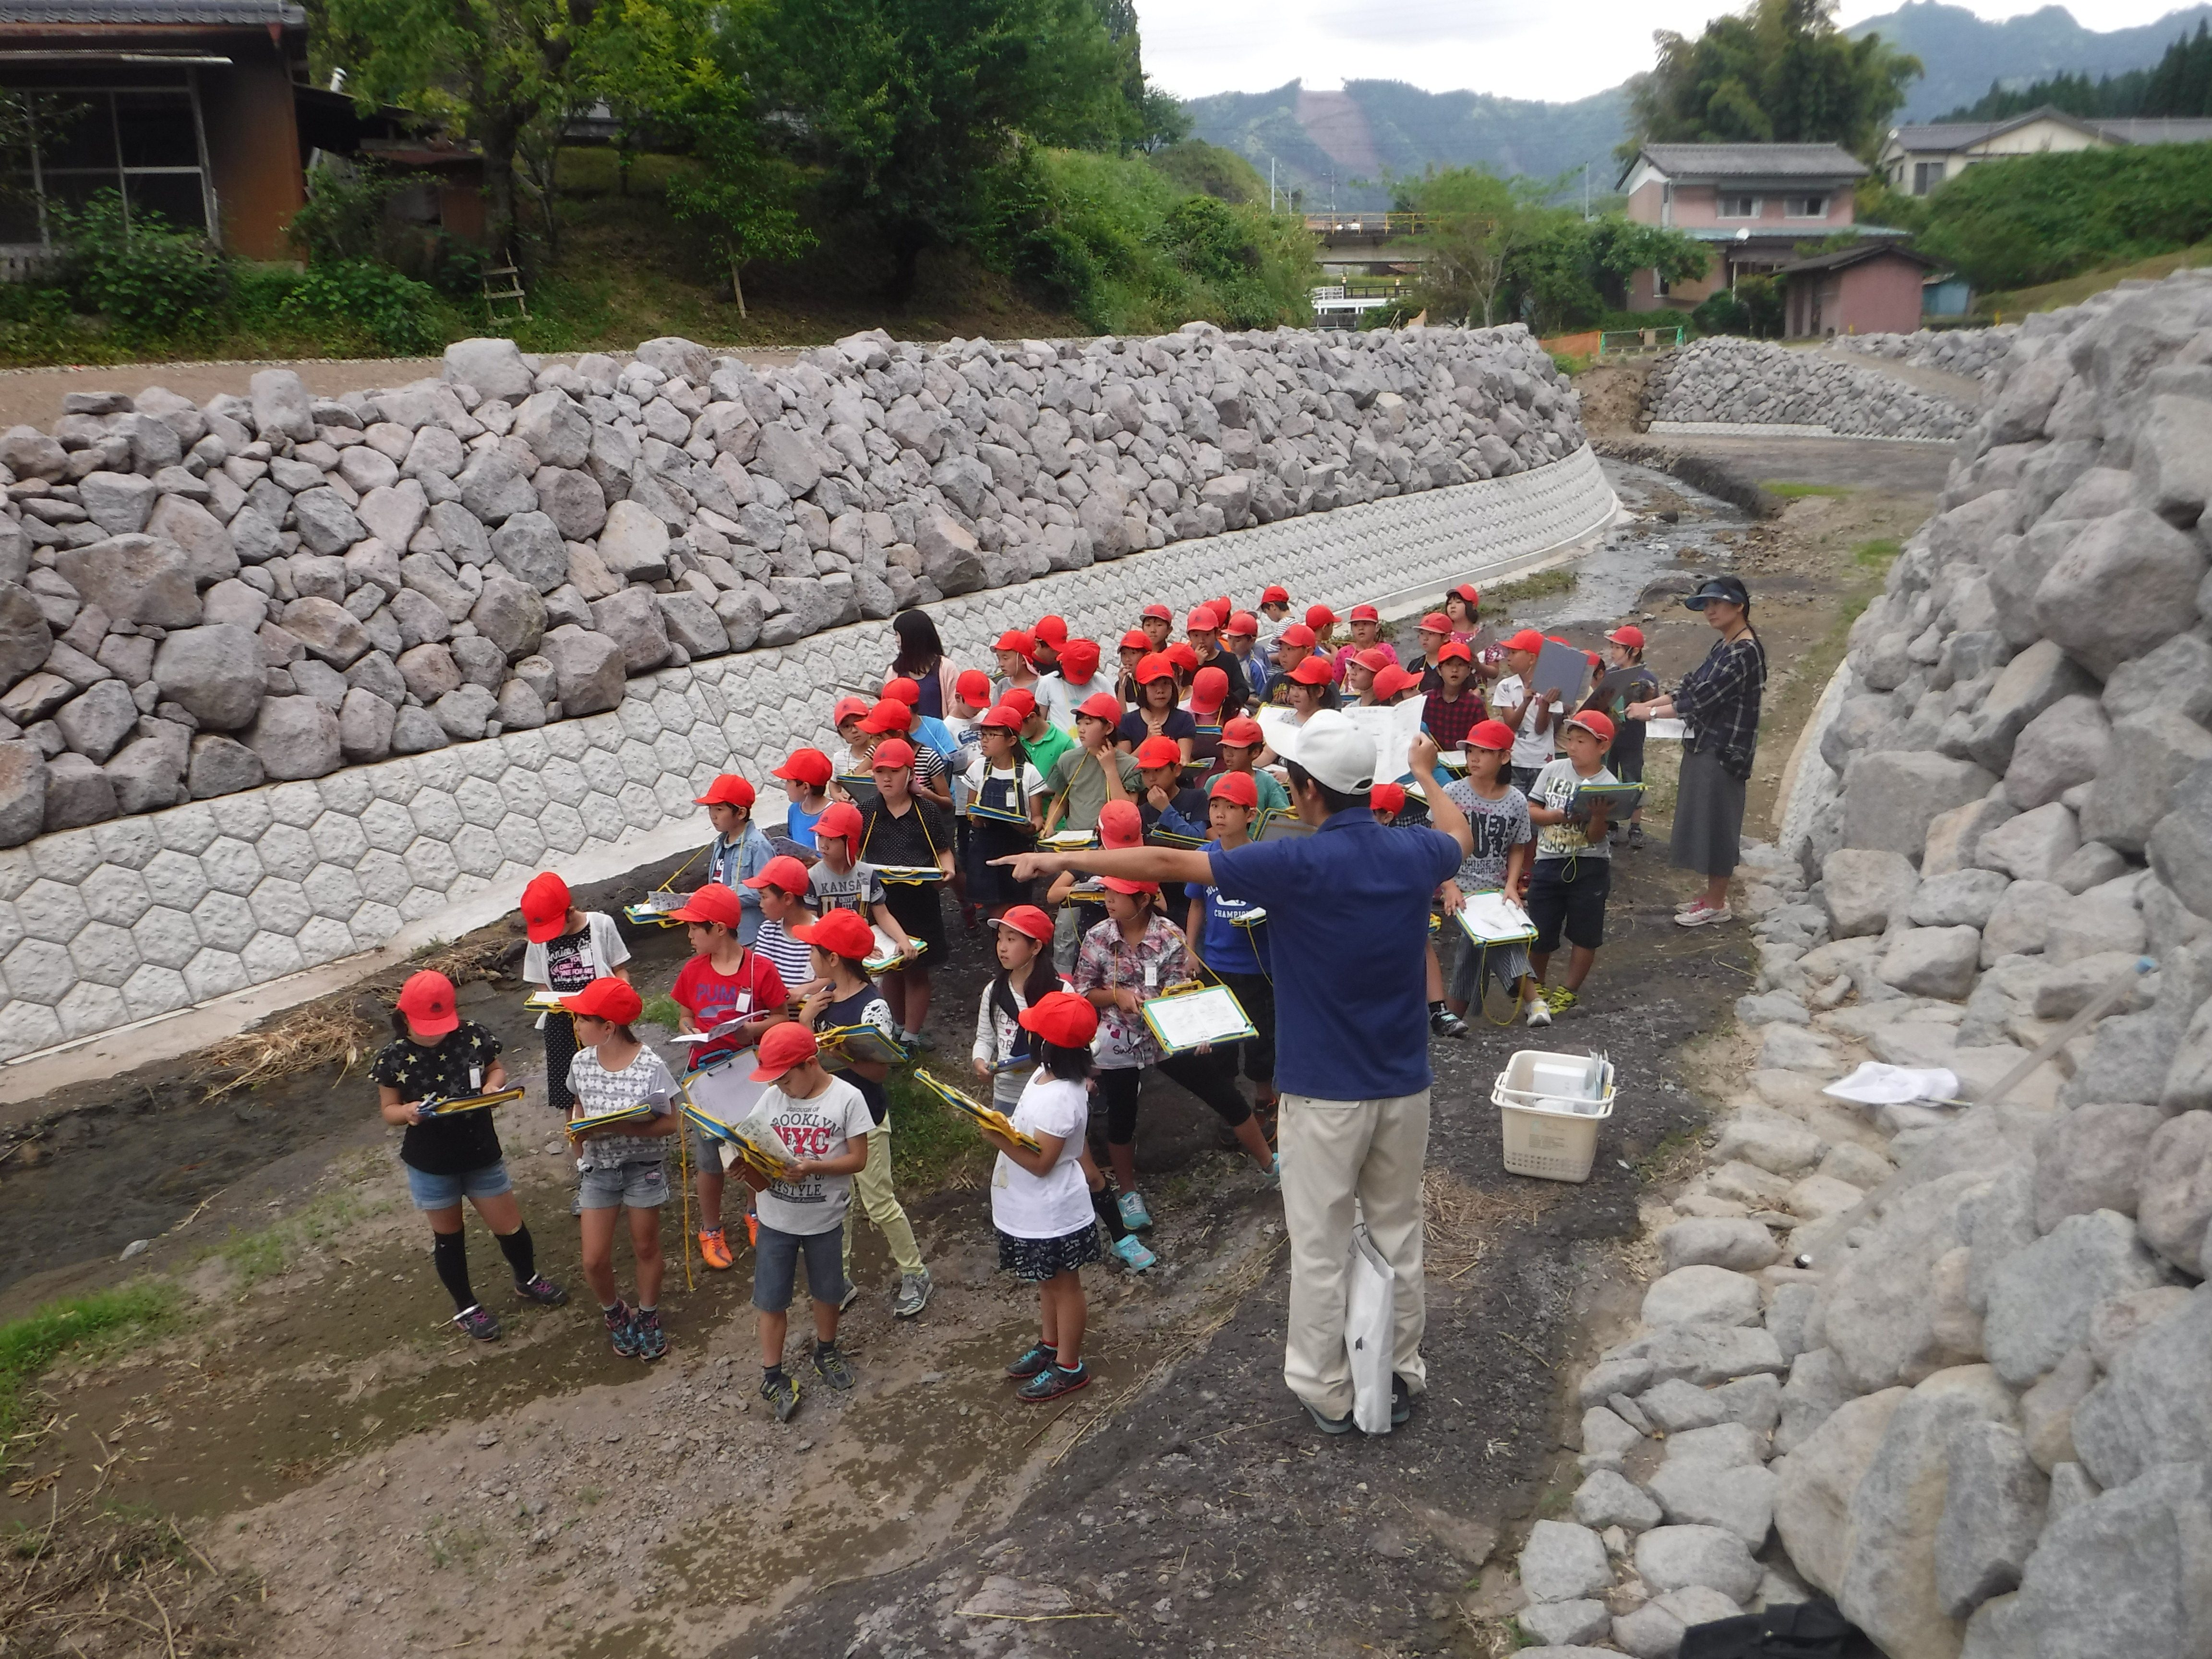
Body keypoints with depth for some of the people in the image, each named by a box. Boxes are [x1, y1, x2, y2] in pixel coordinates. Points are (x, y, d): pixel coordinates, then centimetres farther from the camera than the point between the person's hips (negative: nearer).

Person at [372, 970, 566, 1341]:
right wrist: (407, 1111, -26)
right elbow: (388, 1109, -4)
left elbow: (497, 1069, 5)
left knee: (510, 1226, 13)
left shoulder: (472, 1036, -12)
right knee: (448, 1237, 16)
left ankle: (527, 1281, 43)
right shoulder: (394, 1058, -15)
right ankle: (466, 1308, 37)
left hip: (482, 1154, 2)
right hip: (430, 1165, -1)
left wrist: (493, 1084, -17)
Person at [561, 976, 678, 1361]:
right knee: (594, 1261, 4)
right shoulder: (581, 1062, -8)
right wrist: (578, 1130, -12)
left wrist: (617, 1128, -28)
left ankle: (648, 1318, 39)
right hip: (598, 1168, 4)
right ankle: (615, 1314, 35)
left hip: (643, 1167, -3)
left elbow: (670, 1123, -18)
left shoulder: (650, 1067, -22)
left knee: (646, 1248, 14)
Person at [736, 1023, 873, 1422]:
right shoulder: (771, 1100, -4)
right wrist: (749, 1166, -22)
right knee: (772, 1300, 7)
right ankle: (772, 1377, 23)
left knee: (827, 1291, 18)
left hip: (825, 1220, -2)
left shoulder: (847, 1098, -14)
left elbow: (858, 1159, -14)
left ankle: (826, 1351, 43)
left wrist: (811, 1167, -27)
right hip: (776, 1220, 2)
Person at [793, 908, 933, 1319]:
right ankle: (841, 1281, 29)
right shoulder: (823, 994, 2)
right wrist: (806, 1016, -11)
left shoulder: (872, 1006, -22)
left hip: (864, 1118, -7)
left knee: (879, 1203, 3)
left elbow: (880, 1070, -23)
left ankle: (915, 1275, 22)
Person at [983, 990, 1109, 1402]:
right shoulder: (1045, 1075, -2)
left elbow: (1041, 1162, -29)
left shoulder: (1060, 1098, -32)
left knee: (1063, 1286, 10)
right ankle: (1050, 1345, 45)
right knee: (1048, 1283, 26)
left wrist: (998, 1139, -33)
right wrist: (1000, 1127, 1)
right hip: (1034, 1210, 9)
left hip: (1052, 1214, -9)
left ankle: (1069, 1367, 26)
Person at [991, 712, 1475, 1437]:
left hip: (1326, 1092, -5)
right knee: (1398, 1231, 19)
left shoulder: (1300, 865, -20)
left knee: (1321, 1247, 9)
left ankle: (1326, 1392, 21)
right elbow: (1459, 836, 23)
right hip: (1405, 1085, 5)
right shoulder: (1414, 853, -4)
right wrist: (1424, 772, 41)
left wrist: (1064, 859, -9)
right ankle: (1401, 1375, 31)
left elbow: (1169, 864, -17)